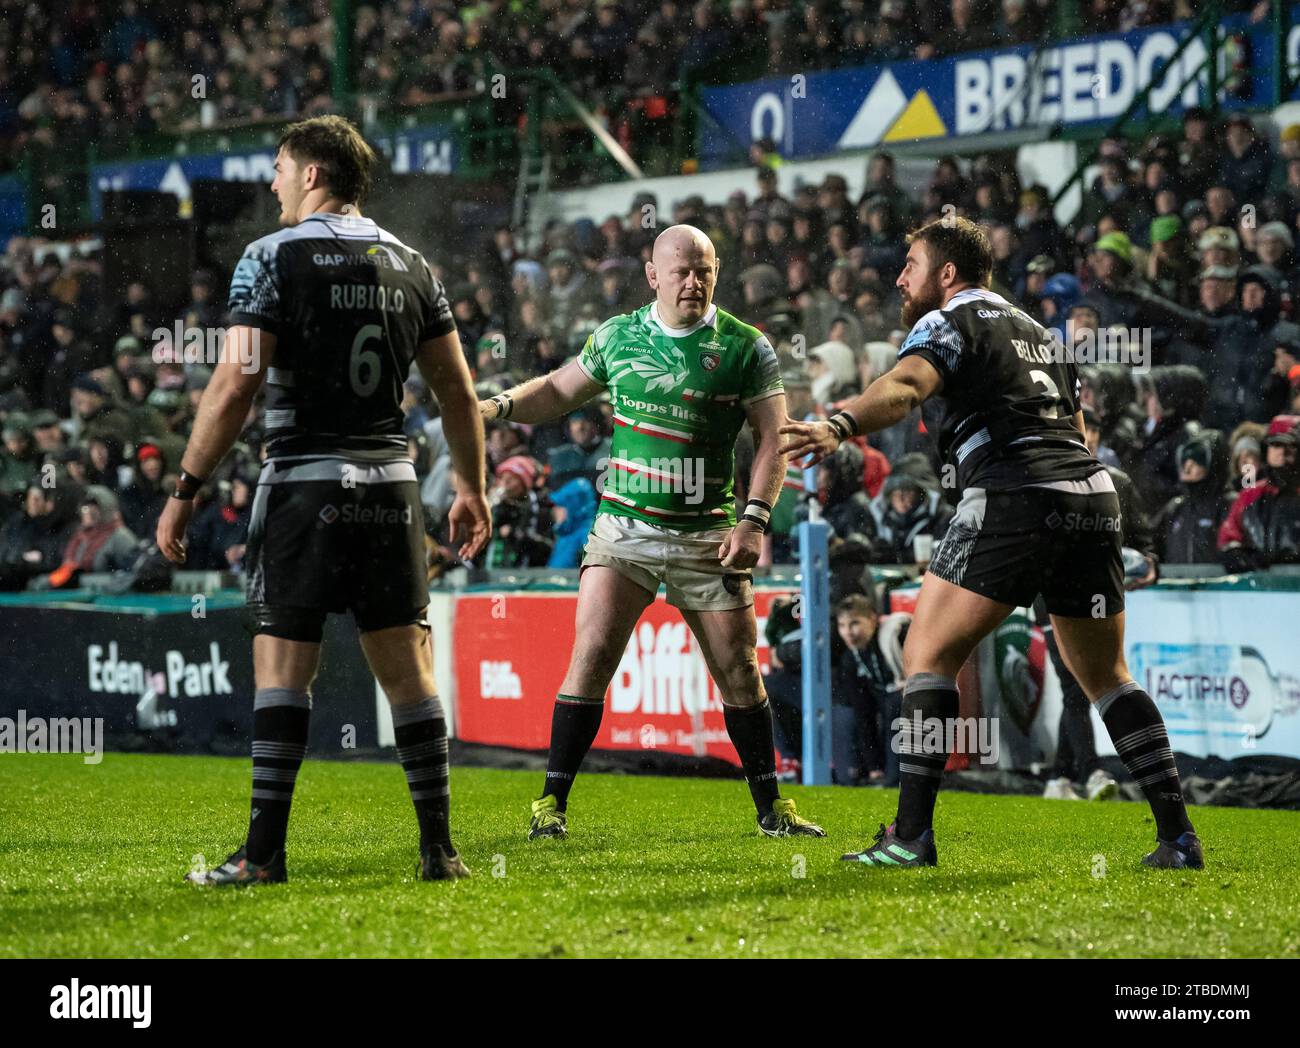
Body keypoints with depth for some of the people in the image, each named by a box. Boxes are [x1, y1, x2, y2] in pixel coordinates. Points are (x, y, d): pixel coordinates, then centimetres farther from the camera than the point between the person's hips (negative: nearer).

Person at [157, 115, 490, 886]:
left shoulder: (274, 257, -5)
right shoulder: (411, 265, 10)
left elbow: (235, 387, -12)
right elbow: (460, 392, 11)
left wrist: (185, 489, -8)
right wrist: (473, 489, 21)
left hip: (305, 486, -4)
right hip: (391, 487, 4)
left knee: (283, 668, -3)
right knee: (407, 667, 6)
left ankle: (265, 853, -6)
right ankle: (439, 849, 6)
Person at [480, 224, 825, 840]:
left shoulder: (746, 348, -1)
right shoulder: (616, 336, 5)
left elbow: (773, 438, -2)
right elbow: (559, 391, 20)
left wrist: (754, 519, -12)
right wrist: (500, 405, 2)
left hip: (707, 536, -1)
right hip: (622, 528, 1)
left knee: (738, 672, 1)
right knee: (591, 658, -10)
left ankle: (770, 806, 15)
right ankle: (552, 802, -2)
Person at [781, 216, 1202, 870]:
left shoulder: (950, 322, 4)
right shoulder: (1038, 332, 28)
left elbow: (905, 386, -18)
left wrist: (838, 427, -35)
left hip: (1012, 496, -7)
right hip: (1092, 492, 7)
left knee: (928, 656, 0)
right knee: (1105, 676, 18)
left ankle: (911, 836, -9)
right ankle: (1178, 836, 11)